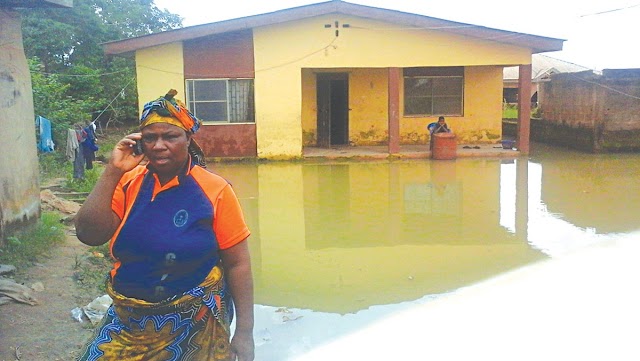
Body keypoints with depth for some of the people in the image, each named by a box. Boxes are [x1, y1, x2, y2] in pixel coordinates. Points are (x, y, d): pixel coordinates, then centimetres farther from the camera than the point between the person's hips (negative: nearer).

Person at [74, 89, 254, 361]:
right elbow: (89, 235, -12)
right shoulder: (129, 183, -2)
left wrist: (244, 332, -11)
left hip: (196, 325, -3)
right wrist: (113, 171, -16)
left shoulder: (214, 190, -13)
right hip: (130, 321, 4)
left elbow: (237, 264, -10)